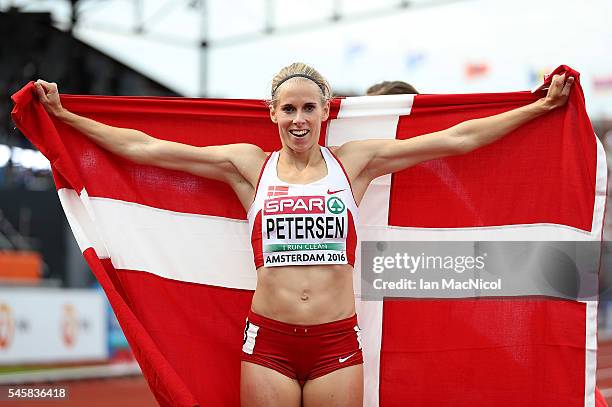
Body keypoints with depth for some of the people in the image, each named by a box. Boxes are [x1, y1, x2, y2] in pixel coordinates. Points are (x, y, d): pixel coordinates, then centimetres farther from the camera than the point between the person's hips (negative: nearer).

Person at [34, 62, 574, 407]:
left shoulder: (354, 162, 6)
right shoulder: (249, 165, 7)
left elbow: (456, 139, 7)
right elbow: (144, 147, 7)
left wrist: (542, 106, 6)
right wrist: (64, 116, 7)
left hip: (337, 340, 0)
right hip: (268, 339, 0)